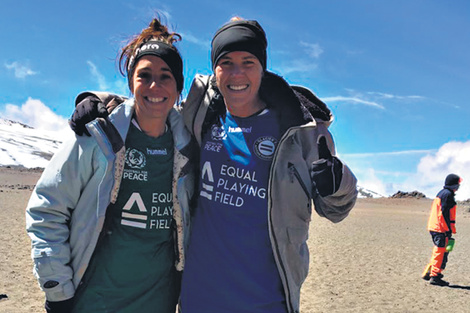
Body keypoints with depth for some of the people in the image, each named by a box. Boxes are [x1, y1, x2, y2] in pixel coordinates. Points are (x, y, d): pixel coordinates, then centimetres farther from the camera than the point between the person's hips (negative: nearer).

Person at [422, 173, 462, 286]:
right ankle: (435, 276, -3)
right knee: (441, 252, -5)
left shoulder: (441, 193, 19)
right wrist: (449, 230, -18)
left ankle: (428, 272, 20)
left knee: (438, 251, 17)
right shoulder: (448, 194, -11)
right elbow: (444, 213, -18)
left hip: (433, 228, 10)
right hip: (441, 230, -10)